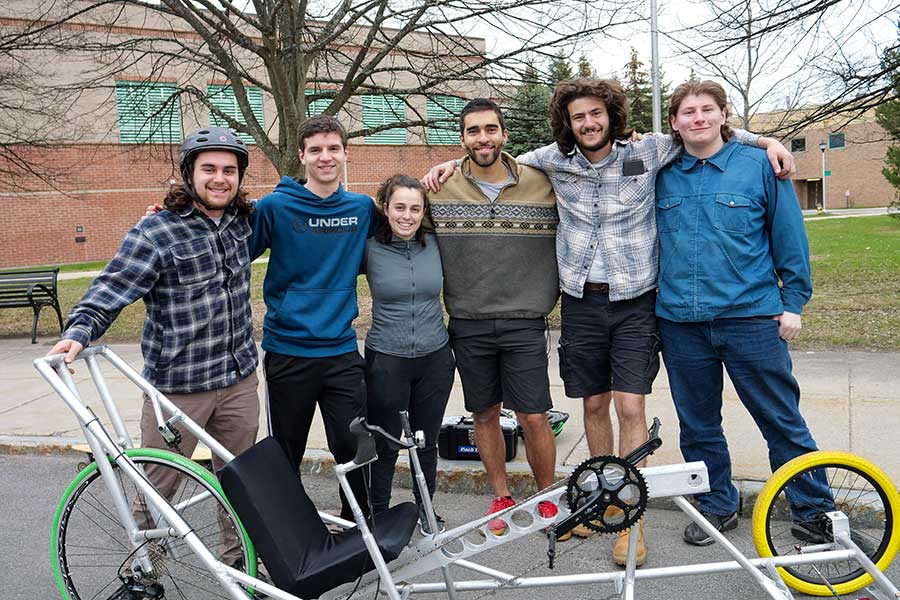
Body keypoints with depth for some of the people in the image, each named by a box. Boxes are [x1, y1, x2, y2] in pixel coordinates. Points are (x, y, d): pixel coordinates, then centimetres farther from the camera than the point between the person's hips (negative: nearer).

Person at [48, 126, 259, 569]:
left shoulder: (242, 220, 5)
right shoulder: (156, 233, -13)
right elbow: (109, 292, -16)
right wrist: (77, 333, -30)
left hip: (239, 381, 5)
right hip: (177, 387, -5)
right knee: (157, 490, 4)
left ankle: (238, 559, 36)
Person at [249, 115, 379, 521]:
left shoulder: (363, 208, 4)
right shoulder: (275, 206, -5)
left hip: (342, 350, 2)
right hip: (288, 351, -1)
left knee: (355, 450, 2)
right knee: (285, 457, 12)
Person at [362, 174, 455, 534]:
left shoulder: (435, 245, 0)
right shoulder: (369, 248, -8)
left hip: (435, 359, 3)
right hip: (386, 360, -3)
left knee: (427, 443, 17)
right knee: (384, 447, 8)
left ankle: (425, 510, 36)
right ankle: (378, 515, 27)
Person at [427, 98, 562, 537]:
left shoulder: (540, 185, -1)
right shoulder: (441, 191, 0)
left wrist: (546, 297, 4)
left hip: (524, 324, -1)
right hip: (468, 325, 1)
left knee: (533, 418, 0)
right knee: (484, 415, 12)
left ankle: (547, 498, 22)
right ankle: (501, 497, 29)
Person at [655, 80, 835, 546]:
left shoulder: (759, 165, 1)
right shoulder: (661, 175, 8)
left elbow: (789, 237, 3)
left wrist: (793, 302, 0)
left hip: (751, 316, -2)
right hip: (681, 323, 3)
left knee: (782, 421, 5)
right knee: (698, 426, 13)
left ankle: (814, 511, 22)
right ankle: (717, 508, 30)